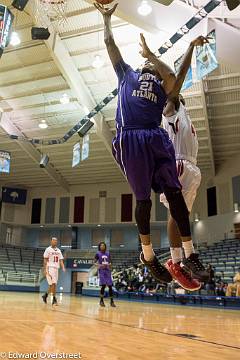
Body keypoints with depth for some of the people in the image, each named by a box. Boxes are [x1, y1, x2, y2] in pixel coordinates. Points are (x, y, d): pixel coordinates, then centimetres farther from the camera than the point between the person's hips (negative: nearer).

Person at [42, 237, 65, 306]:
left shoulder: (59, 250, 14)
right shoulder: (48, 249, -2)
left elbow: (60, 260, 12)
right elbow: (45, 260, -5)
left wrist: (63, 268, -3)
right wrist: (45, 269, -13)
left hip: (56, 268, 6)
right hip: (50, 268, -6)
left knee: (53, 284, 10)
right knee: (53, 284, -13)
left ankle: (45, 295, 29)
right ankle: (54, 299, -9)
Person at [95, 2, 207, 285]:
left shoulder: (161, 84, 23)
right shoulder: (127, 74, 25)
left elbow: (172, 77, -1)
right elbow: (109, 43, 26)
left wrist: (150, 54, 9)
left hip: (157, 138, 2)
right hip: (130, 138, -1)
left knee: (174, 192, -6)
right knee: (143, 198, -2)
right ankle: (147, 254, 13)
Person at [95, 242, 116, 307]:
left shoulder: (108, 253, 11)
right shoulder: (98, 253, 0)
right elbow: (95, 262, -2)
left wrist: (110, 264, -7)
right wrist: (100, 265, -20)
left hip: (108, 270, 4)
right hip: (101, 271, -4)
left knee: (110, 286, 1)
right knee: (103, 285, -10)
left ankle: (112, 301, 8)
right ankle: (101, 300, 7)